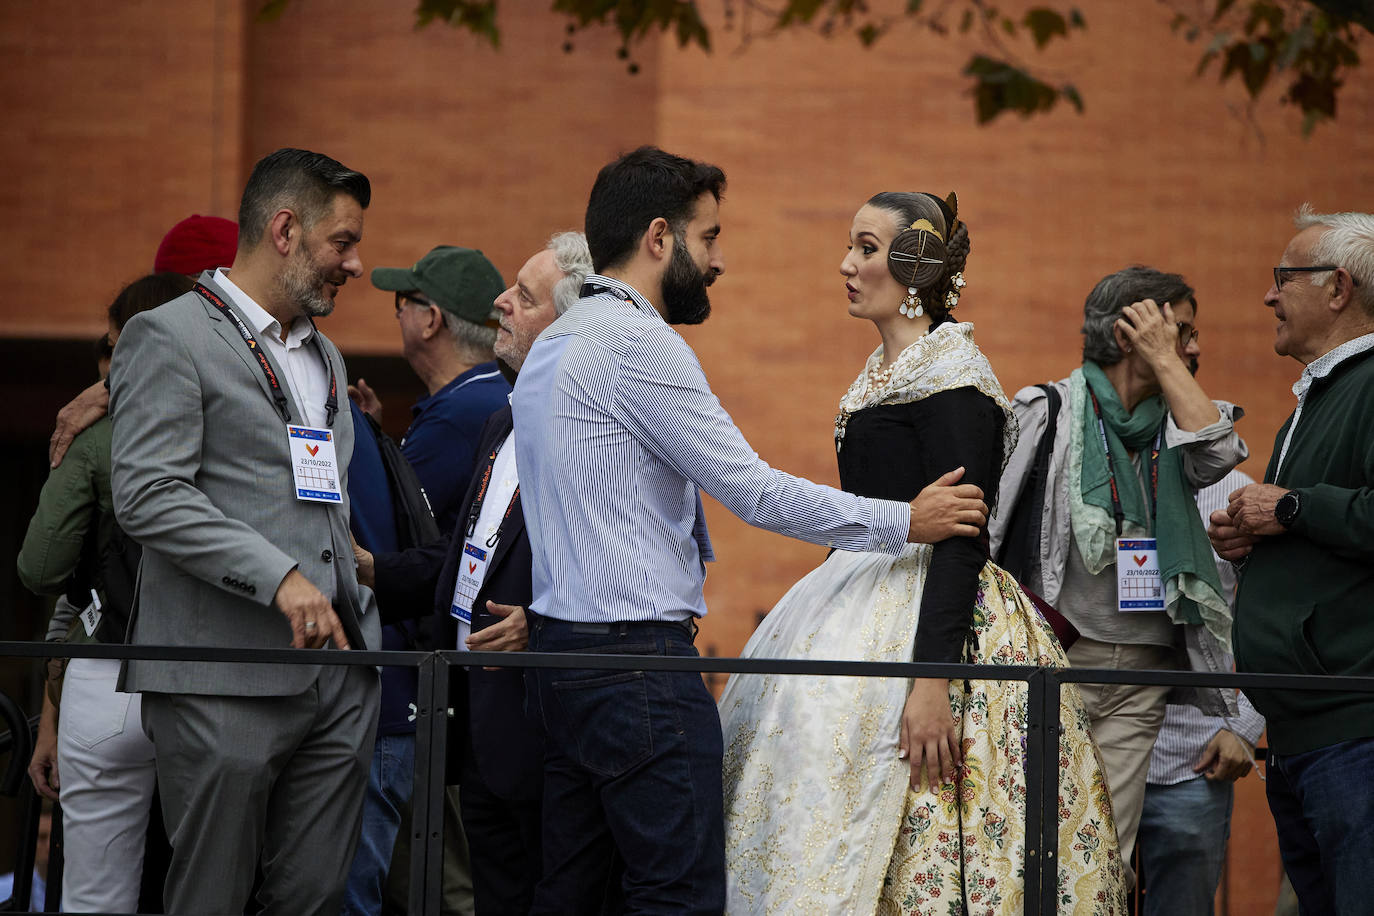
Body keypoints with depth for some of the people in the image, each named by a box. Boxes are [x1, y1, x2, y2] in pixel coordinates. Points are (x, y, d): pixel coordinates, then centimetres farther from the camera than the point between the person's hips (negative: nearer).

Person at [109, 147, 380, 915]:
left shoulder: (325, 356, 24)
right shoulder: (170, 338, -3)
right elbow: (149, 497, -14)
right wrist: (279, 577, -21)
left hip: (338, 676, 7)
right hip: (226, 677, -7)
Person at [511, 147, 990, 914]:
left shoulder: (554, 345, 19)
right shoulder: (637, 341, -13)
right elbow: (755, 492, -13)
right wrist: (904, 523, -6)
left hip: (562, 652, 10)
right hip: (639, 660, -10)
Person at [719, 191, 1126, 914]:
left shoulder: (951, 373, -14)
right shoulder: (884, 370, 15)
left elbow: (962, 540, -20)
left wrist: (932, 680, -27)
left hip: (933, 618, -10)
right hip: (867, 606, 10)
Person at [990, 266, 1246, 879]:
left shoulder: (1172, 426, 14)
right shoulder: (1047, 412, 3)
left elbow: (1218, 452, -9)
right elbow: (985, 524, 3)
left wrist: (1165, 362, -2)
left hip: (1141, 678, 4)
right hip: (1055, 665, -4)